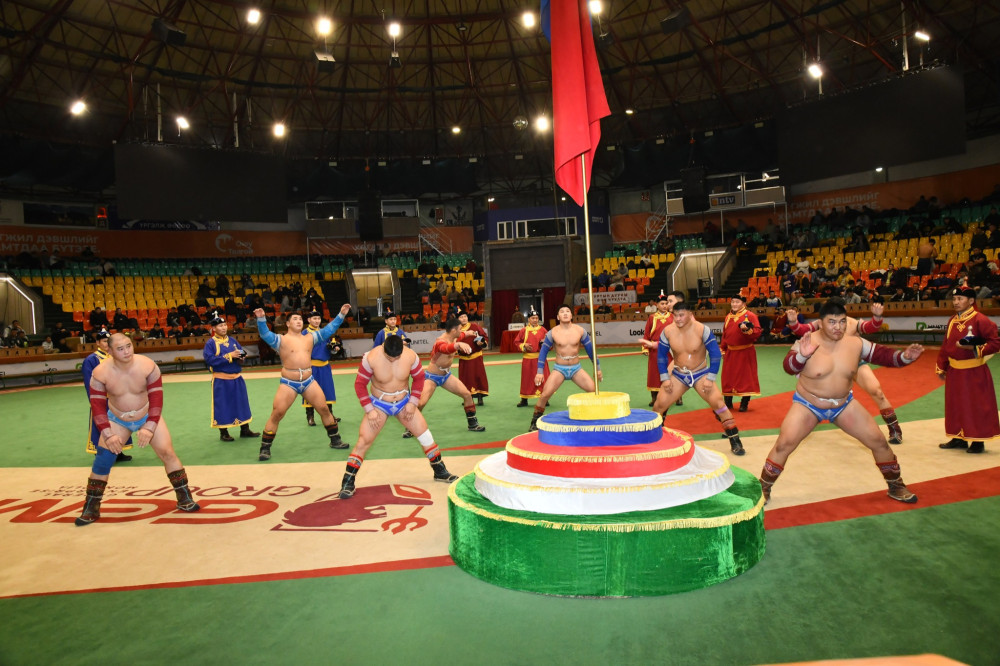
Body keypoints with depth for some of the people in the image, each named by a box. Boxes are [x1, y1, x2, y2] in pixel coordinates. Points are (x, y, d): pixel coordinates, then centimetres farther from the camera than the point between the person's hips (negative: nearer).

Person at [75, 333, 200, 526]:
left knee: (167, 453, -10)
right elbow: (97, 405, -14)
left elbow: (156, 398, -18)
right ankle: (91, 508, 10)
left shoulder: (147, 366, -24)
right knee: (102, 460, -7)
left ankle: (185, 499, 2)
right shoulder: (101, 373, -21)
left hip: (148, 416, -1)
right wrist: (108, 434, -21)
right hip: (117, 420, 1)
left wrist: (149, 428, -23)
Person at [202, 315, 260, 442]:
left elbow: (242, 352, 14)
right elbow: (209, 359, -19)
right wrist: (229, 356, -21)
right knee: (222, 406, 2)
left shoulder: (232, 340, 9)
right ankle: (223, 433, 15)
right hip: (221, 380, -6)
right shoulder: (210, 343, -8)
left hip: (236, 378, 6)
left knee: (242, 403, 11)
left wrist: (241, 356, -10)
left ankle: (245, 430, 23)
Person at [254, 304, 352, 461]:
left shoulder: (310, 337, 10)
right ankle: (265, 449, 4)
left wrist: (341, 315, 6)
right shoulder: (281, 339, -3)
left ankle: (335, 440, 22)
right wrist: (261, 319, -37)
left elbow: (328, 330, 12)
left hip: (308, 381, 4)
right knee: (276, 415, -8)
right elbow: (265, 334, -19)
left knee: (324, 409, 7)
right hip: (288, 383, -4)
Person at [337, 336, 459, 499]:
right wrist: (370, 410, -15)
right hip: (379, 404, -2)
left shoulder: (411, 356, -19)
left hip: (404, 403, 2)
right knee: (363, 442, -9)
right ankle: (347, 484, 3)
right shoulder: (371, 358, -25)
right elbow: (360, 384, -13)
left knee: (426, 436, 4)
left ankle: (440, 472, 22)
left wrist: (413, 402, -7)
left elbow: (419, 378, -1)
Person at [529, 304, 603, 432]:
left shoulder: (580, 330, -4)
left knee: (594, 391, -9)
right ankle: (535, 422, 2)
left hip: (576, 368, 2)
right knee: (545, 394, -16)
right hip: (559, 369, -2)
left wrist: (597, 368, 11)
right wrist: (539, 372, -4)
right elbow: (543, 351, 0)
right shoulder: (553, 333, -8)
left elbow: (590, 349, 7)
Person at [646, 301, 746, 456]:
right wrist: (665, 378, -3)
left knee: (719, 404, -13)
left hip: (701, 373, -2)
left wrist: (710, 379, -15)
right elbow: (661, 355, 1)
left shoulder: (702, 330, -20)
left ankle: (735, 441, 3)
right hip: (678, 374, 2)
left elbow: (716, 354, -13)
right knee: (659, 405, -4)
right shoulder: (668, 331, -13)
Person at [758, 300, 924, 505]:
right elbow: (789, 367, -32)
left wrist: (904, 357, -20)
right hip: (808, 405, -4)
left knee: (879, 441, 6)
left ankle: (896, 486, 31)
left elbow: (882, 354, 0)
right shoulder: (807, 342, -21)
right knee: (783, 445, -15)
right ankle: (763, 490, 3)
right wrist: (802, 355, -53)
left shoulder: (856, 343, -9)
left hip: (844, 404, 4)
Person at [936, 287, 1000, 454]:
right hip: (954, 372, 7)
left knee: (977, 407, 0)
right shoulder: (952, 321, 10)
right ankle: (959, 438, 26)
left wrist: (974, 348, -25)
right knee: (956, 405, 14)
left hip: (975, 372, -7)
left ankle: (978, 442, 10)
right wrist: (941, 367, 15)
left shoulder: (980, 320, -13)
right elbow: (946, 346, 15)